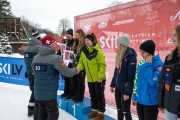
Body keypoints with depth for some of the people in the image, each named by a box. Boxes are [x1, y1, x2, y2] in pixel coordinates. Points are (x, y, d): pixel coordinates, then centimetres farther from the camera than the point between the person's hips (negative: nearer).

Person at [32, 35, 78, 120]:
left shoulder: (35, 58, 1)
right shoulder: (55, 58, -18)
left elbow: (35, 72, 12)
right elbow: (67, 73, -17)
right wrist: (75, 70, 3)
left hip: (37, 93, 6)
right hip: (49, 94, -6)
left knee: (42, 112, 23)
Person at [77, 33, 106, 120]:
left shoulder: (98, 51, -16)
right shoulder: (84, 52, 5)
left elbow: (102, 65, -17)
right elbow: (81, 63, 9)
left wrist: (100, 76, -20)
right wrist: (78, 67, -13)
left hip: (99, 78, -7)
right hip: (90, 79, 7)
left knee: (99, 95, 5)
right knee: (92, 95, 18)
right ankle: (94, 111, 35)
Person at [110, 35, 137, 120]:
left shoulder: (131, 56, -17)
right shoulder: (120, 55, 8)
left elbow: (131, 76, -19)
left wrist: (127, 92, -20)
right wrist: (112, 84, 17)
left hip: (125, 88, -8)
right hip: (118, 87, 8)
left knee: (126, 111, 3)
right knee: (119, 109, 18)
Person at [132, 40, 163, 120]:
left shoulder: (158, 64, -14)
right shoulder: (141, 63, 4)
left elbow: (152, 81, -24)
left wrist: (148, 65, -20)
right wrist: (134, 96, 12)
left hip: (151, 101, -6)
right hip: (140, 99, 6)